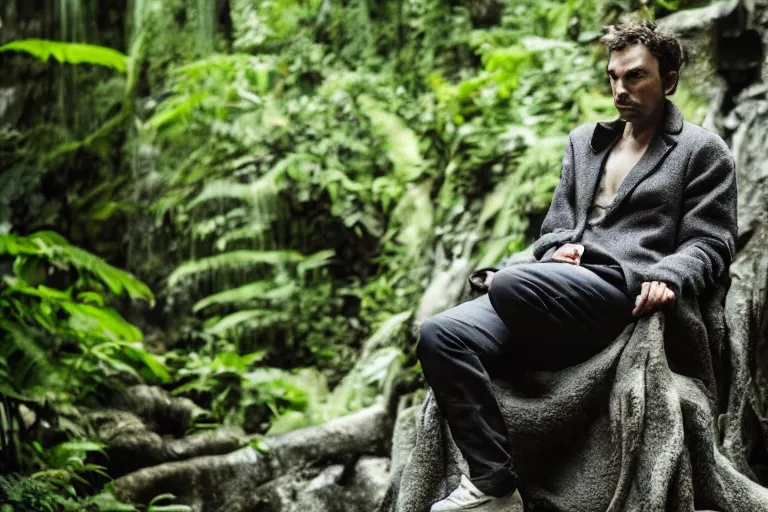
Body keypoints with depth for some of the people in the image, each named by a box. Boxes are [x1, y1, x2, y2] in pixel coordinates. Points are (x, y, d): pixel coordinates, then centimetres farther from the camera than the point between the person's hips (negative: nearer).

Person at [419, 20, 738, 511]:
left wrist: (667, 277, -17)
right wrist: (558, 249, 2)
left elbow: (710, 243, 3)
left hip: (624, 293, -6)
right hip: (556, 290, 6)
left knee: (510, 283, -35)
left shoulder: (703, 151, 11)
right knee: (440, 334, -20)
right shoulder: (584, 140, 27)